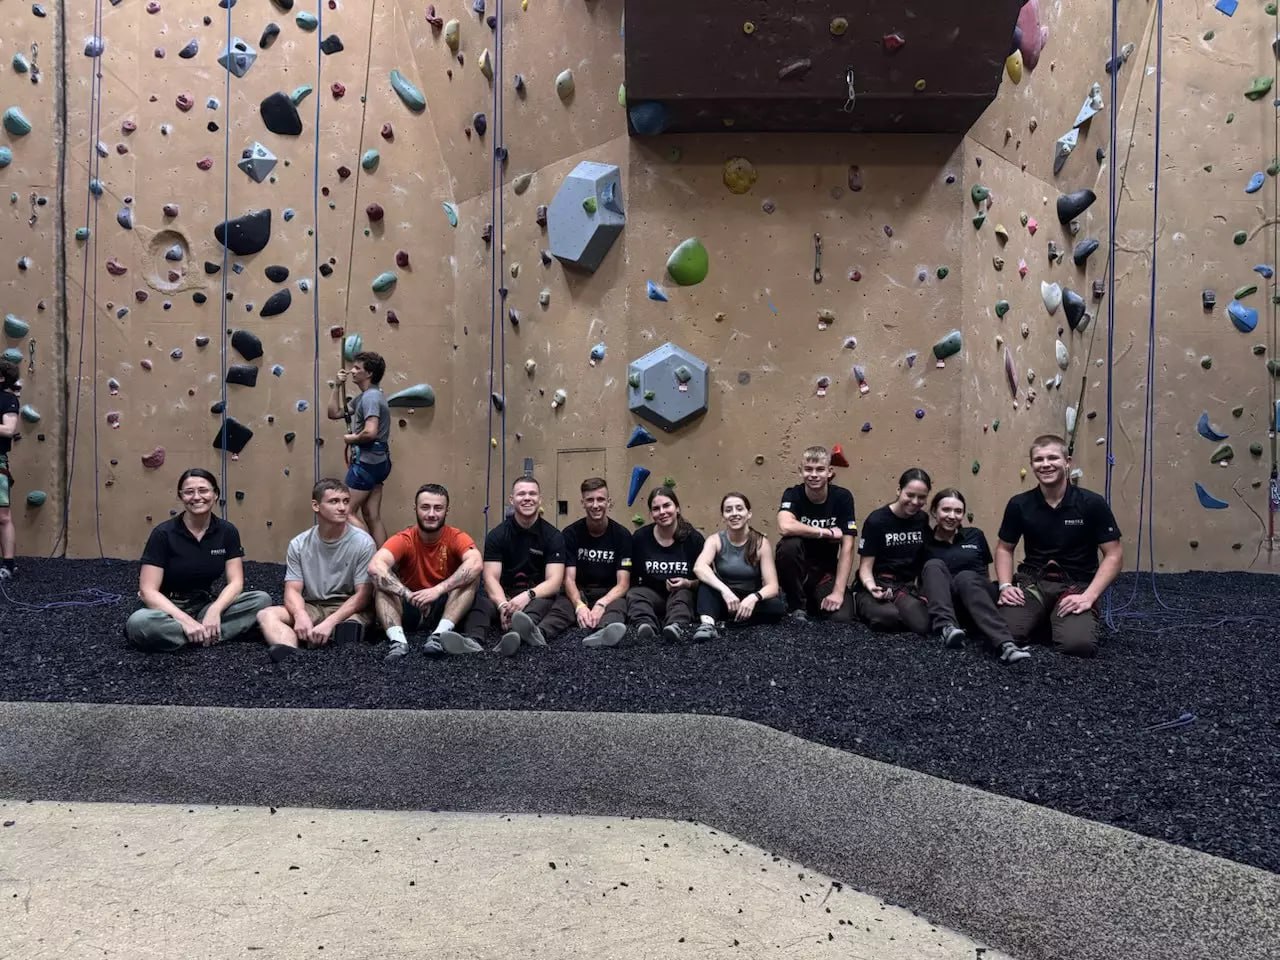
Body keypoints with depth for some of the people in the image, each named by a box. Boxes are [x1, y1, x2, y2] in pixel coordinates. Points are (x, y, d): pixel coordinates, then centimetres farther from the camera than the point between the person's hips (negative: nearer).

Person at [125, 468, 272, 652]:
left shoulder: (227, 531, -4)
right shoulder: (163, 533, -14)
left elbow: (235, 581, -7)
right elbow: (148, 591, -17)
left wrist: (214, 610, -27)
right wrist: (185, 620, -31)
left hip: (206, 604, 3)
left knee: (261, 599, -20)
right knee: (138, 623, -37)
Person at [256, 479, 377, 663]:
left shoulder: (363, 542, -9)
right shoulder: (299, 544, 2)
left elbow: (363, 595, -11)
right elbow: (293, 590, -3)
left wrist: (330, 622, -26)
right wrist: (300, 615, -27)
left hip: (347, 608, -3)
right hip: (311, 607, 3)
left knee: (354, 622, -36)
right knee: (266, 614, -23)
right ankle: (290, 656, -50)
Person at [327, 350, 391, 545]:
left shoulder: (370, 396, -16)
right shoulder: (362, 397, 16)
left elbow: (370, 432, -29)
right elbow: (334, 413, 21)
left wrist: (350, 438, -10)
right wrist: (338, 385, 13)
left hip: (367, 462, -10)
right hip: (375, 462, 10)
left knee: (347, 512, -2)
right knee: (373, 517, 10)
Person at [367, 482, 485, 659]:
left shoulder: (457, 538, -11)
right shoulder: (404, 539, -10)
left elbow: (476, 564, -33)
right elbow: (374, 567, -29)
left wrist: (438, 589, -43)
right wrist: (408, 595, -42)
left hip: (447, 607, 0)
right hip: (410, 608, 1)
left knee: (472, 575, -26)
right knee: (381, 580, -23)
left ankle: (439, 635, -41)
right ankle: (398, 640, -42)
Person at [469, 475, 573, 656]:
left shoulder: (553, 536, -2)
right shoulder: (497, 534, -1)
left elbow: (554, 581, -11)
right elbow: (491, 578, -10)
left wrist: (528, 596, -33)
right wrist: (503, 605, -32)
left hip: (539, 596, 0)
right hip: (504, 595, 1)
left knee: (565, 605, -33)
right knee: (479, 601, -32)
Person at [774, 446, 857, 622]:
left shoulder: (842, 497, -9)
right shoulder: (793, 494, -12)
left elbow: (847, 548, -11)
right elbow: (785, 527, -34)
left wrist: (838, 592, -19)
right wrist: (828, 532, -26)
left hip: (827, 572, 1)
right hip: (798, 571, -1)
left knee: (841, 618, -25)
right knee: (789, 544, -33)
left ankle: (815, 604, 11)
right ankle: (797, 608, -12)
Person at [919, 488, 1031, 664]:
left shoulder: (975, 535, 15)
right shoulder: (925, 542, 9)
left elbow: (985, 573, 21)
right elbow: (917, 579, 11)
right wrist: (922, 596, -8)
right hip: (944, 602, 0)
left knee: (966, 577, -35)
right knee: (934, 565, -27)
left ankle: (1005, 644, -58)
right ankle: (946, 627, -49)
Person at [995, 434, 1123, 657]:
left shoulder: (1092, 504, -6)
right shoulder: (1019, 505, 0)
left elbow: (1114, 555, -4)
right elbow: (1004, 548, 12)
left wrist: (1089, 596, -16)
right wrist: (1005, 585, -6)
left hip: (1076, 585, -2)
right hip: (1031, 581, 2)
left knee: (1078, 644, -29)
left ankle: (1056, 621, 7)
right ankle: (1041, 619, 10)